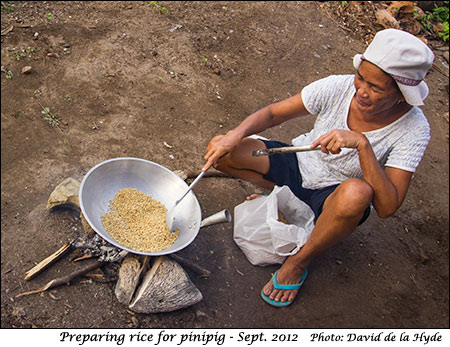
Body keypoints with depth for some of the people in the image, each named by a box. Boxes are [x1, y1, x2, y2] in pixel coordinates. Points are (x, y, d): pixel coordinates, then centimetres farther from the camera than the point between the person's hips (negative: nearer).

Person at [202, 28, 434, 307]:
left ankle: (300, 261, -13)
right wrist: (236, 135, -30)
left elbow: (387, 207, -30)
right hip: (298, 165, 3)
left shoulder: (414, 130, -23)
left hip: (333, 197, -2)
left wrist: (362, 144, -40)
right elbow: (272, 114, -11)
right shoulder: (339, 87, -19)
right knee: (220, 149, -14)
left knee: (355, 192, -42)